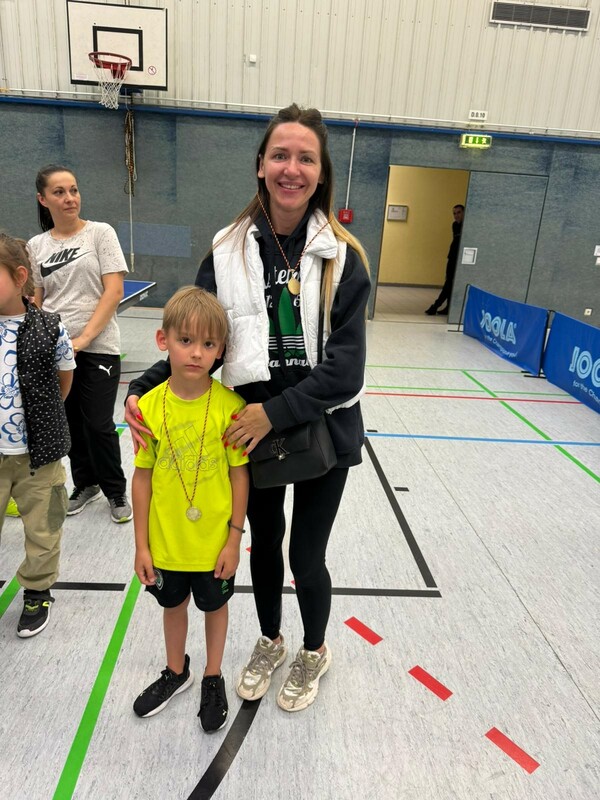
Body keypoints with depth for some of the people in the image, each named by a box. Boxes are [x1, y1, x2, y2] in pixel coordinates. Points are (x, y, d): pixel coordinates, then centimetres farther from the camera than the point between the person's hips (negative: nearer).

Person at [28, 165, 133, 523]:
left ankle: (116, 492, 21)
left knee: (99, 424, -1)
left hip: (98, 348, -4)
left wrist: (83, 338, -15)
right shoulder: (36, 245, 9)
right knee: (71, 422, 11)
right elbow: (35, 301, 13)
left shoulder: (101, 233, -2)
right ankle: (86, 484, 33)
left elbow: (113, 292, -9)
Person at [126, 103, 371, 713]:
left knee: (307, 558, 11)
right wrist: (142, 390, -18)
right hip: (252, 429, 2)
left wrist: (276, 411, -23)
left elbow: (345, 365, -15)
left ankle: (314, 651, 44)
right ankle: (270, 643, 50)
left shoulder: (341, 256, -9)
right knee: (264, 544, 21)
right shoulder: (229, 250, -4)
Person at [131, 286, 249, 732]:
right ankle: (177, 672, 52)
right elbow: (143, 477, -5)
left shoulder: (230, 406, -18)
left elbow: (239, 475, -10)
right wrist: (141, 545, -1)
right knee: (173, 605, 25)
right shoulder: (148, 407, -13)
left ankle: (213, 679, 47)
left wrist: (234, 539, -8)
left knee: (214, 607, 21)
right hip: (165, 542, 2)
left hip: (214, 542, -2)